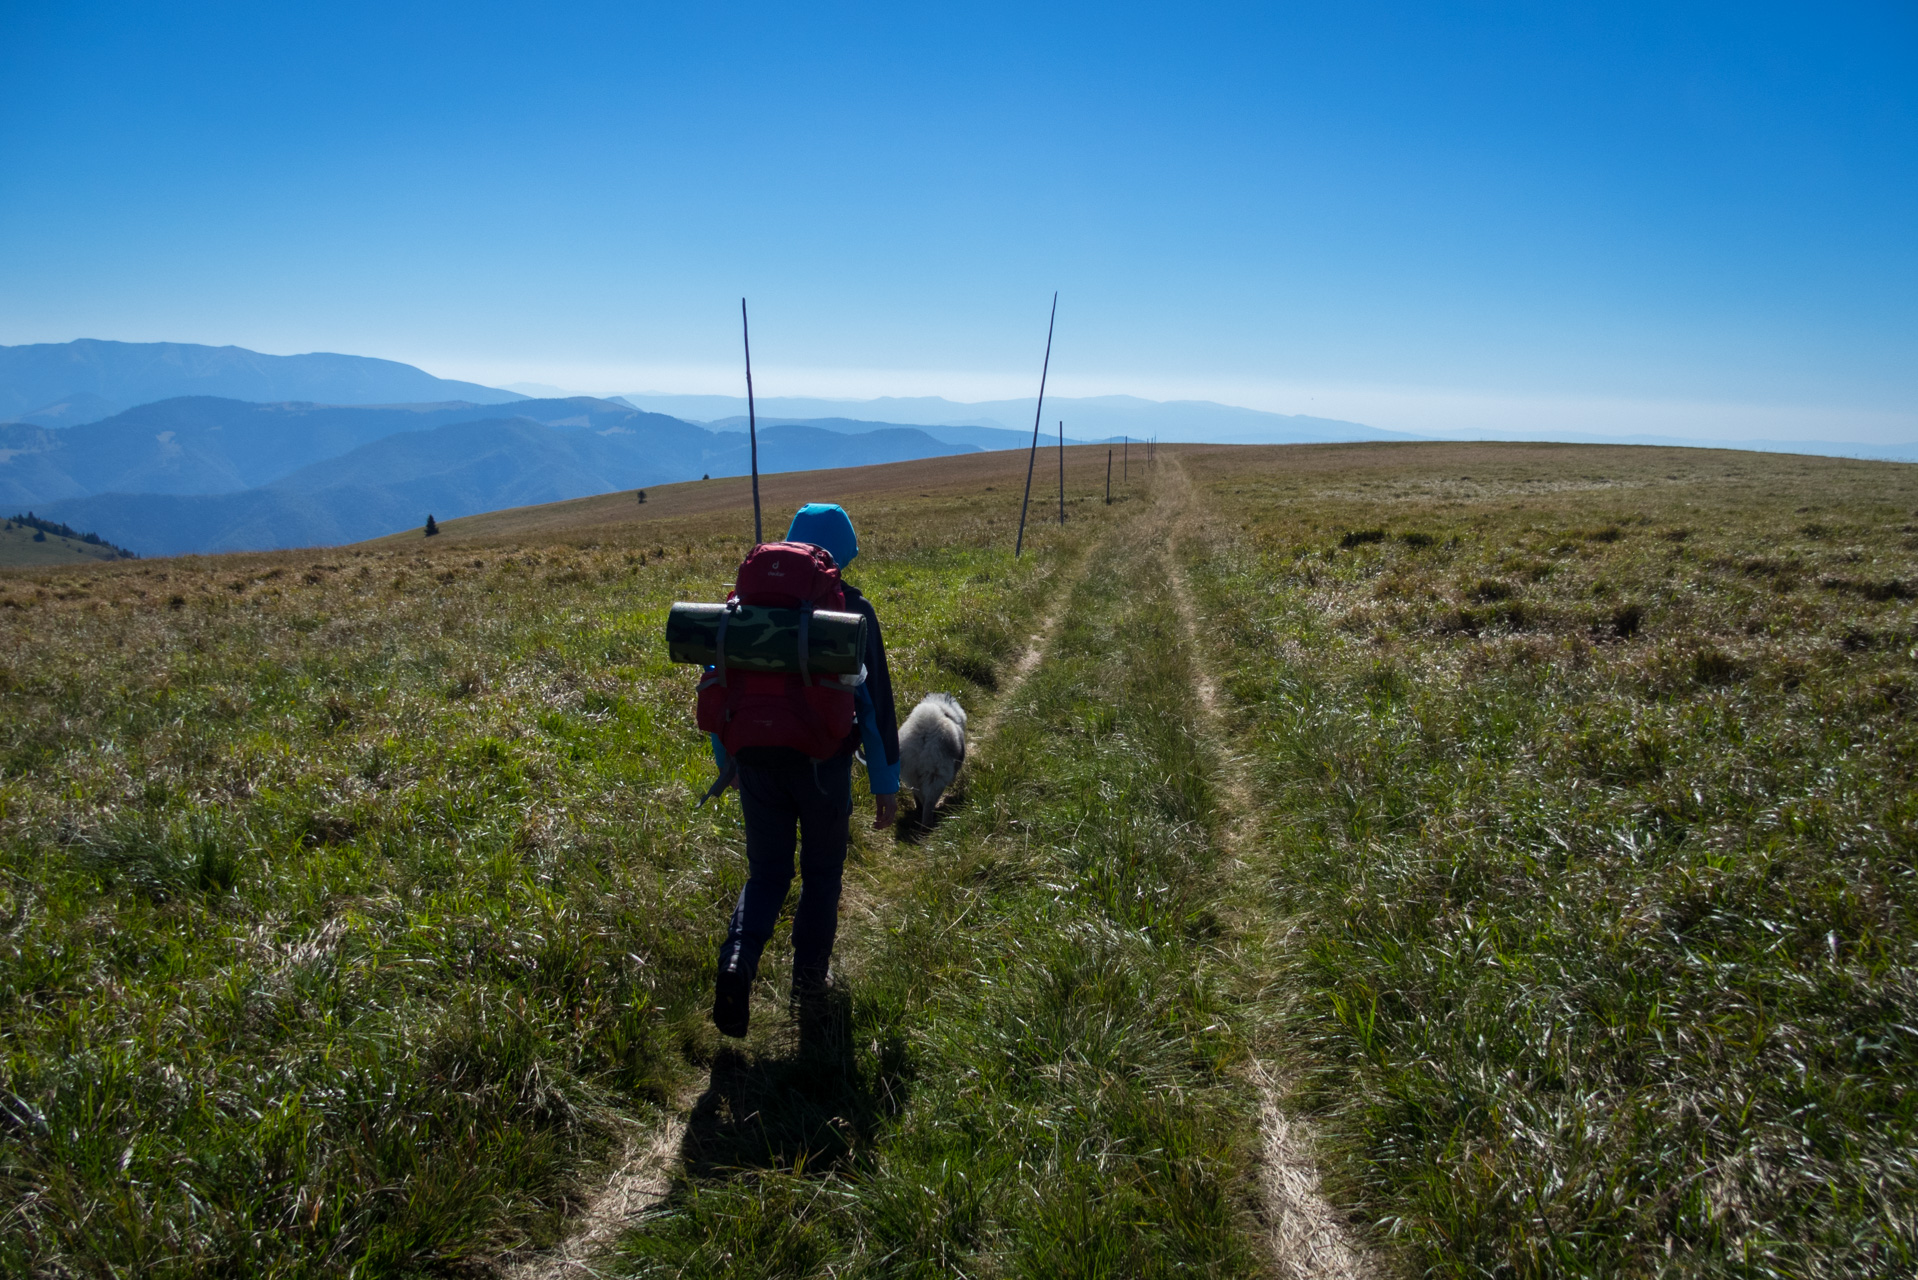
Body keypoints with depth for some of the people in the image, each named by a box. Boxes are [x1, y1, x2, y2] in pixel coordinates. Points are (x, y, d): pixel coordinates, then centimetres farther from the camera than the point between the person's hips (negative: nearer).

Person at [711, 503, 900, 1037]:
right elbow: (875, 698, -7)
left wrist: (725, 758, 19)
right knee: (822, 871, 19)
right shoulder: (852, 608, -6)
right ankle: (809, 973, 26)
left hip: (757, 763, 2)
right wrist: (886, 782, -1)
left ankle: (738, 960, -9)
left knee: (766, 872, 14)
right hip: (823, 764, -2)